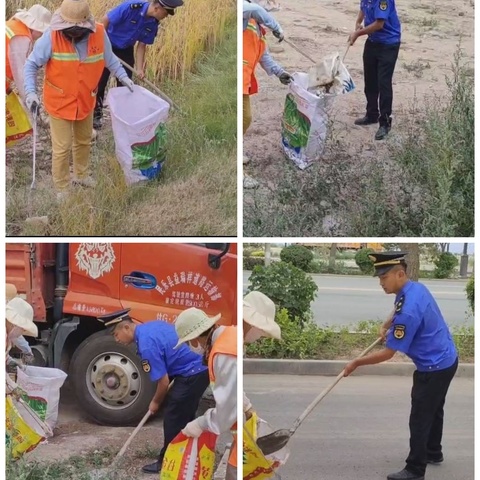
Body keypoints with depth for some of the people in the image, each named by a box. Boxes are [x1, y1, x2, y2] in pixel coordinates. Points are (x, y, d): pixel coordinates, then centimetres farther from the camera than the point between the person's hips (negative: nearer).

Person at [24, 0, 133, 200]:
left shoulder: (99, 34, -16)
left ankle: (81, 175, 49)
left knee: (84, 141, 24)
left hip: (86, 101, 4)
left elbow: (109, 58, 6)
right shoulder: (52, 36, -24)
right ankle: (61, 189, 22)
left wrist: (123, 76, 3)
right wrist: (30, 92, -26)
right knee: (62, 148, 3)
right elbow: (31, 65, -15)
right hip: (59, 103, -4)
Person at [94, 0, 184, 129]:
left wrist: (139, 68, -9)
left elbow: (142, 45, -3)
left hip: (126, 51, 5)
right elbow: (106, 20, -23)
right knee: (100, 82, 1)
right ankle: (96, 113, 16)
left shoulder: (153, 24, -13)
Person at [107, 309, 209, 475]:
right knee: (184, 417, 19)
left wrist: (156, 402, 3)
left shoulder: (147, 345, -22)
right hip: (201, 367, 10)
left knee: (173, 418, 1)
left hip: (192, 374, -10)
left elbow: (163, 381, -17)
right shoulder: (150, 326, 8)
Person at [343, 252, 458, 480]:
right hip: (446, 359, 10)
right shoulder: (416, 288, -2)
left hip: (434, 369, -10)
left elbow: (387, 354, -23)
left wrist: (356, 363, -13)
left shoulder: (408, 310, -31)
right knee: (434, 411, 25)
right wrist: (386, 325, 6)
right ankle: (433, 452, 41)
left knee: (420, 419, -1)